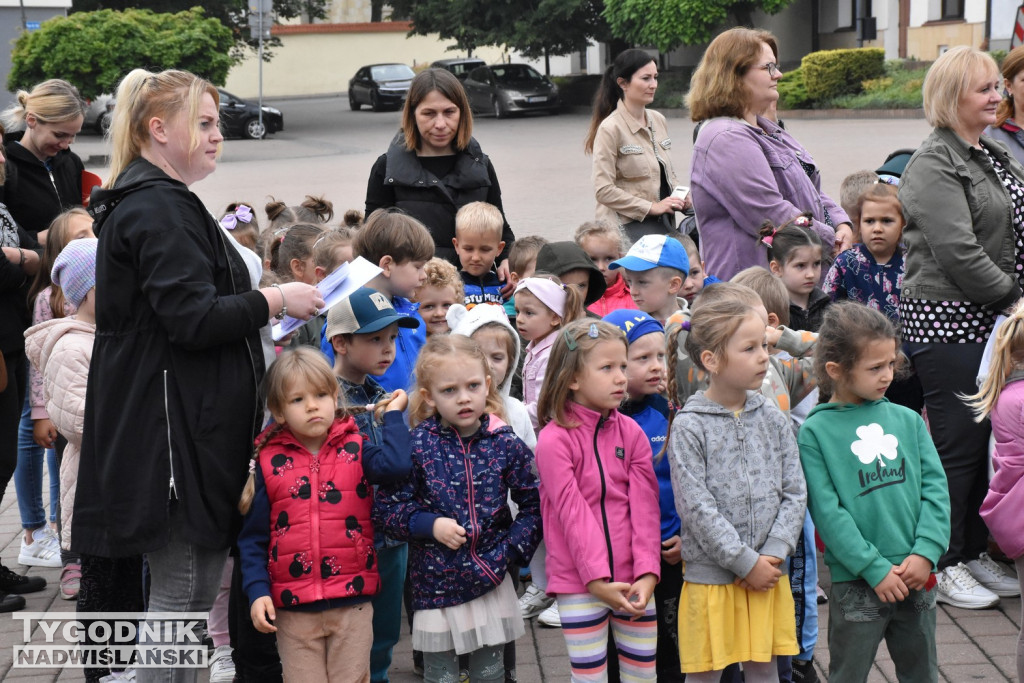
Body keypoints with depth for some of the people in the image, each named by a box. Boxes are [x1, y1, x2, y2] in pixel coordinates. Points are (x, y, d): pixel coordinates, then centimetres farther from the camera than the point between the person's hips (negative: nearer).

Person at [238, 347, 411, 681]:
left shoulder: (355, 450, 2)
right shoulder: (269, 462, 2)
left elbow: (395, 465, -20)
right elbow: (253, 538, 3)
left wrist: (393, 414, -8)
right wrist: (258, 591, -8)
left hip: (352, 605, 0)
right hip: (293, 610, 0)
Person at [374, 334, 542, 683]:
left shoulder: (506, 445, -5)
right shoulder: (416, 445, -9)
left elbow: (534, 505, 2)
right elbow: (385, 508, -5)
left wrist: (511, 549, -9)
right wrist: (429, 525, -17)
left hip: (492, 580, 2)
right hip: (436, 584, -1)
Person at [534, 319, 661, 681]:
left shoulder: (631, 432, 3)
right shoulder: (554, 439, -10)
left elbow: (644, 506, -2)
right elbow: (573, 514, -15)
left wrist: (646, 572, -12)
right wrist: (597, 579, -19)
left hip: (632, 581, 4)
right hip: (580, 584, -4)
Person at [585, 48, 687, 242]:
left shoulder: (659, 121, 12)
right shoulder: (610, 128, -9)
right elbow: (603, 190, -13)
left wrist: (681, 196, 2)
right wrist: (652, 207, -14)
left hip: (663, 222, 7)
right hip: (629, 225, -7)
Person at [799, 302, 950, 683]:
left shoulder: (907, 420, 7)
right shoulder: (815, 432, -6)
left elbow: (935, 487, 2)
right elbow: (827, 511, -11)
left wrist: (926, 552, -11)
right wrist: (876, 569, -15)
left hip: (917, 579, 4)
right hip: (856, 582, -4)